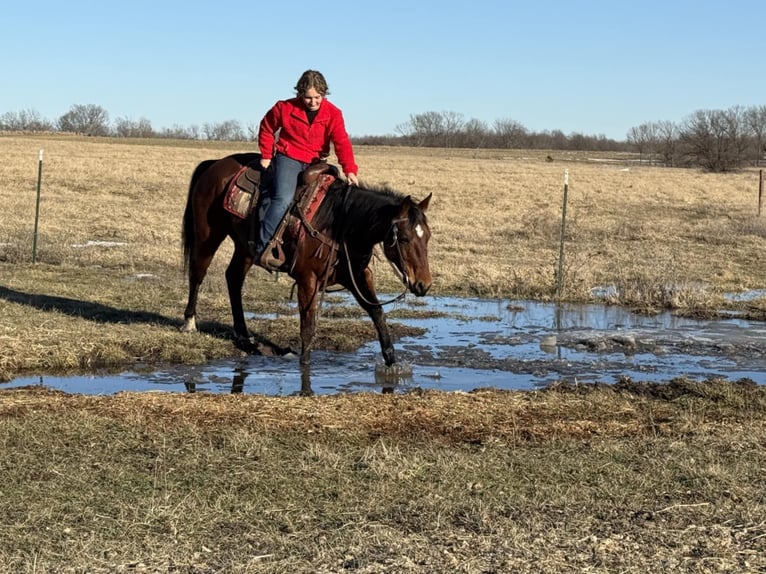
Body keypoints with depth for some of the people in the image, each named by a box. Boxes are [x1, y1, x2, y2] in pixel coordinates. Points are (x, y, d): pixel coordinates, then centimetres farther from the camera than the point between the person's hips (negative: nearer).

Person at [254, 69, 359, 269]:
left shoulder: (333, 113, -6)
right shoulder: (285, 108, -8)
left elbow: (341, 142, -15)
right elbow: (266, 129, 8)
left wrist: (349, 170, -28)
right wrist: (266, 155, 4)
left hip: (315, 163, 5)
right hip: (288, 158, -5)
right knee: (284, 198, -25)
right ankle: (262, 248, -28)